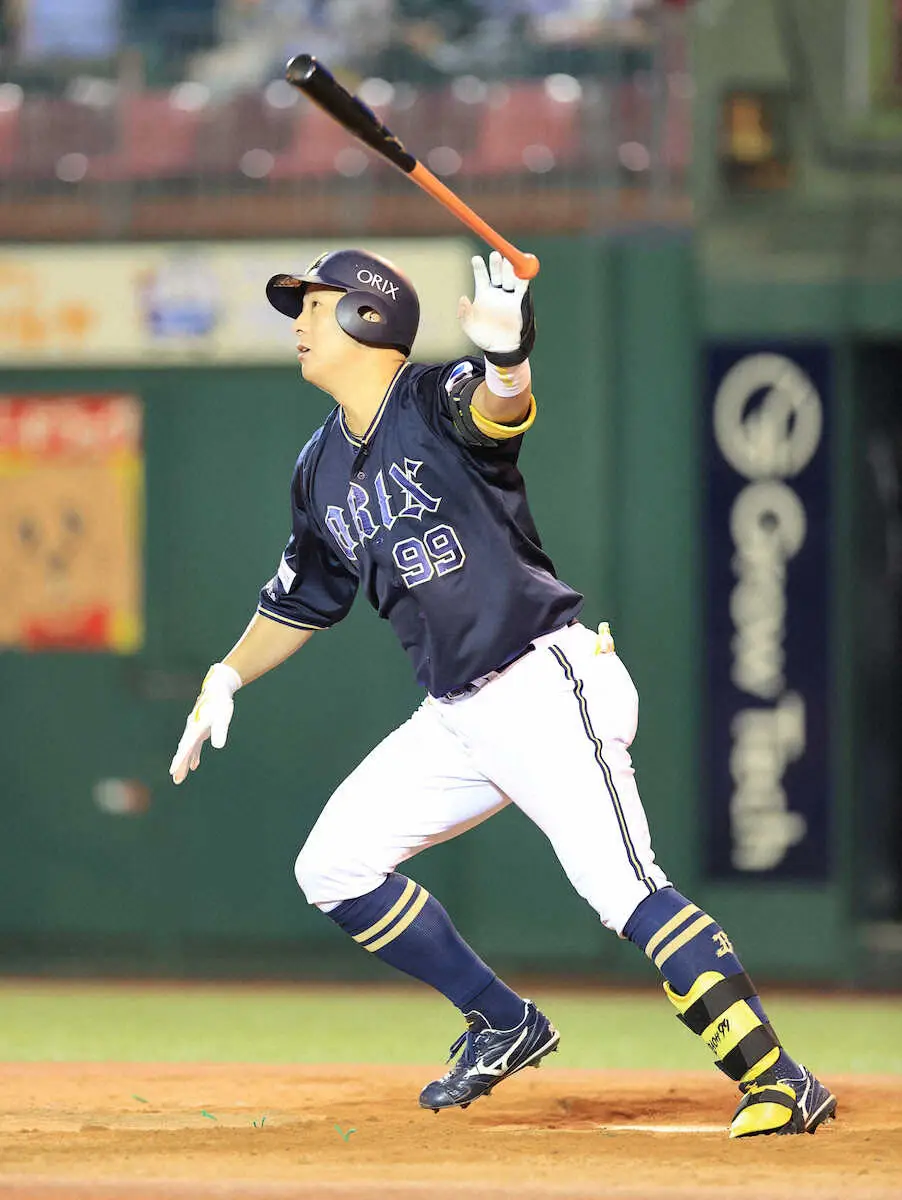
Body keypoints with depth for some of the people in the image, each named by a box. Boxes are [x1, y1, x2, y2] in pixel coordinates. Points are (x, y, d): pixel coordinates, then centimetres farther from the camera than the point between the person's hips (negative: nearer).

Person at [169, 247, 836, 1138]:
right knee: (333, 869, 10)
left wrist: (505, 362, -58)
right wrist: (227, 678, 19)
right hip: (453, 719, 9)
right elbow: (304, 598, 28)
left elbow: (504, 410, -36)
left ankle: (779, 1083, -22)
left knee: (623, 889, -22)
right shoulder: (322, 468, 13)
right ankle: (504, 1027, 20)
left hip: (545, 688, -9)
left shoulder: (442, 402, -11)